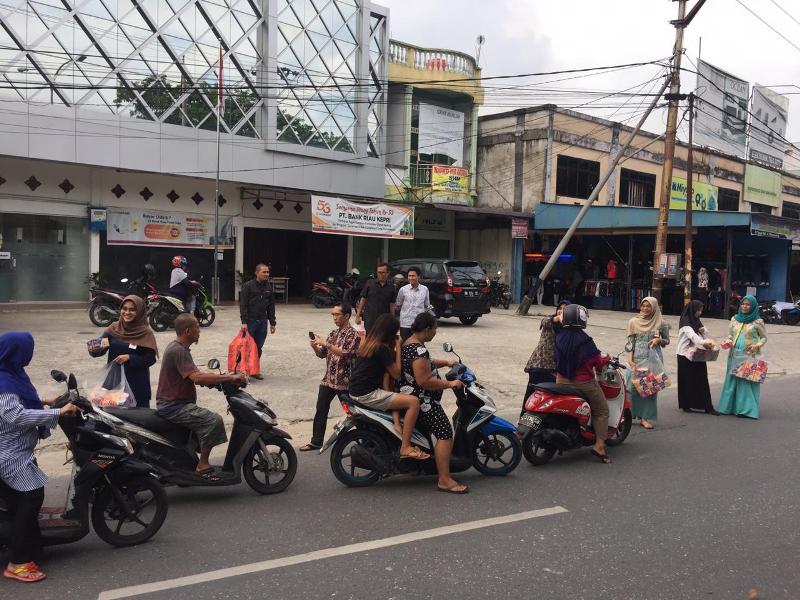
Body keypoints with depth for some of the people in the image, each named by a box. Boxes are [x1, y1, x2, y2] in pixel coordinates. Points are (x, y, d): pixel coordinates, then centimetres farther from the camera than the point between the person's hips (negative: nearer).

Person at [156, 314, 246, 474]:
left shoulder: (178, 347, 14)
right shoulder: (178, 351, -20)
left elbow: (195, 376, 15)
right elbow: (197, 377, -32)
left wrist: (225, 379, 1)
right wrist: (231, 378, -30)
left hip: (174, 402, 11)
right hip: (173, 406, -11)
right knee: (213, 420, -20)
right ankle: (203, 465, -13)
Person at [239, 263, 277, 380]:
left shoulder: (269, 287, 11)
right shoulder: (248, 286, -5)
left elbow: (271, 306, 15)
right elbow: (243, 305, -9)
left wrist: (272, 322, 12)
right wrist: (244, 321, -16)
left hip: (262, 321, 5)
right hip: (250, 320, -4)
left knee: (259, 348, 6)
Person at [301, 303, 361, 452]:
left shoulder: (353, 334, -9)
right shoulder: (333, 333, 13)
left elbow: (345, 353, -23)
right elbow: (322, 354, 16)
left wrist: (325, 343, -24)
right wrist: (315, 346, -5)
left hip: (344, 381, -7)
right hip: (328, 379, 7)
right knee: (320, 411, 6)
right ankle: (316, 441, 15)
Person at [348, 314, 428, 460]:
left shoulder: (367, 343, 13)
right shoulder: (383, 348, -13)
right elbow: (396, 374, -7)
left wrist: (393, 348, 10)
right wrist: (398, 347, -3)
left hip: (355, 392, 10)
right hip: (367, 395, -10)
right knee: (413, 401, -13)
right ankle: (405, 448, -13)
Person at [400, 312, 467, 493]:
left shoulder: (409, 344, 10)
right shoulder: (419, 350, -23)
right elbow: (424, 381, -29)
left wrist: (446, 362, 19)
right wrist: (450, 384, -20)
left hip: (411, 395, 12)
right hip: (420, 401, -12)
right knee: (445, 433, -14)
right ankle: (444, 480, -14)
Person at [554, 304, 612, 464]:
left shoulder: (559, 336, -3)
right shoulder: (585, 340, -19)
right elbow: (598, 362, -12)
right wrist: (606, 358, 8)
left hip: (562, 380, 6)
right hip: (583, 382, -6)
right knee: (601, 410, 7)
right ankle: (599, 445, -2)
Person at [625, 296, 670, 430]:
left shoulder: (661, 323, 3)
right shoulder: (633, 321, 3)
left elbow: (667, 341, 14)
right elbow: (630, 342, 2)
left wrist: (658, 340, -8)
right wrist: (630, 360, -8)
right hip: (637, 358, 0)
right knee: (633, 386, -2)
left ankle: (645, 417, 8)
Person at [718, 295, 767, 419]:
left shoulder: (757, 322, -1)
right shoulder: (735, 319, 10)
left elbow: (764, 337, 5)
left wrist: (757, 345, -13)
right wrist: (728, 342, -3)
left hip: (750, 356, -4)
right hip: (735, 355, 4)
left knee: (748, 381, -5)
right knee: (732, 380, 6)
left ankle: (746, 409, -1)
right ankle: (731, 406, 13)